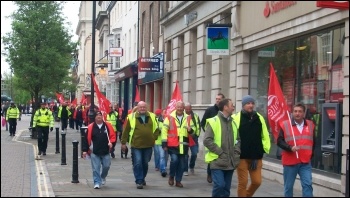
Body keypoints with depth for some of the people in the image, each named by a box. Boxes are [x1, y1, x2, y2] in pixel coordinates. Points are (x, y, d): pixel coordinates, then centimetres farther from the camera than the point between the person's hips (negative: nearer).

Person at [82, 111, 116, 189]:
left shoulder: (108, 126, 2)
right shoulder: (90, 127, -1)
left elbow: (113, 136, 6)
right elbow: (86, 139, 0)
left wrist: (111, 142, -13)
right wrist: (85, 150, -2)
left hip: (105, 151, 1)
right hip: (94, 152, -1)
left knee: (106, 166, 7)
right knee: (96, 168, -1)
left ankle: (103, 177, 36)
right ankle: (97, 182, 7)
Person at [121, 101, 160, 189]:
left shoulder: (152, 116, 6)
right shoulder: (131, 117, -3)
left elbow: (156, 129, 16)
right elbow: (126, 131, 1)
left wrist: (154, 137, 3)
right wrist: (123, 142, 1)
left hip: (148, 145, 3)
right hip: (136, 145, -3)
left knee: (145, 163, 13)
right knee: (137, 163, -8)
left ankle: (142, 178, 32)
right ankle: (139, 181, -3)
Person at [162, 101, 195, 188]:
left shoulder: (188, 118, 9)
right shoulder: (170, 117, -1)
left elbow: (192, 129, 19)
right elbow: (164, 130, -2)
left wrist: (190, 130, -7)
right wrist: (164, 143, -6)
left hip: (183, 145, 4)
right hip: (172, 144, -3)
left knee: (181, 163, 7)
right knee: (174, 159, -17)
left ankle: (178, 181, 19)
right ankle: (171, 176, 8)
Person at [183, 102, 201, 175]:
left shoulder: (196, 116, 6)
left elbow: (199, 126, 10)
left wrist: (197, 134, 3)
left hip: (193, 137, 2)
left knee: (194, 153, -1)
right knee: (185, 155, 0)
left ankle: (192, 166, 24)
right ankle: (185, 170, 9)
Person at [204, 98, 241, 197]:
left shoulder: (233, 123, 13)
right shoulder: (213, 121, -7)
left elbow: (238, 139, 21)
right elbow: (207, 140, -13)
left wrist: (236, 151, 4)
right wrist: (220, 152, -15)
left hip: (230, 162, 6)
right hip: (217, 161, -6)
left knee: (226, 188, 8)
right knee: (219, 185, -17)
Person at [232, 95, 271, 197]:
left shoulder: (259, 118, 7)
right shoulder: (236, 118, -7)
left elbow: (265, 136, 13)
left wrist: (265, 149, 7)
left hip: (256, 157, 4)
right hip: (242, 156, -4)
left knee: (257, 182, 5)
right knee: (243, 182, 0)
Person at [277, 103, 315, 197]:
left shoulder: (310, 125, 7)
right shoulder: (285, 125, -3)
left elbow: (313, 141, 19)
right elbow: (279, 141, -5)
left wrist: (311, 154, 12)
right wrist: (290, 148, -19)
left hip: (306, 162, 2)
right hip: (290, 161, -1)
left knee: (307, 184, -7)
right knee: (288, 186, 8)